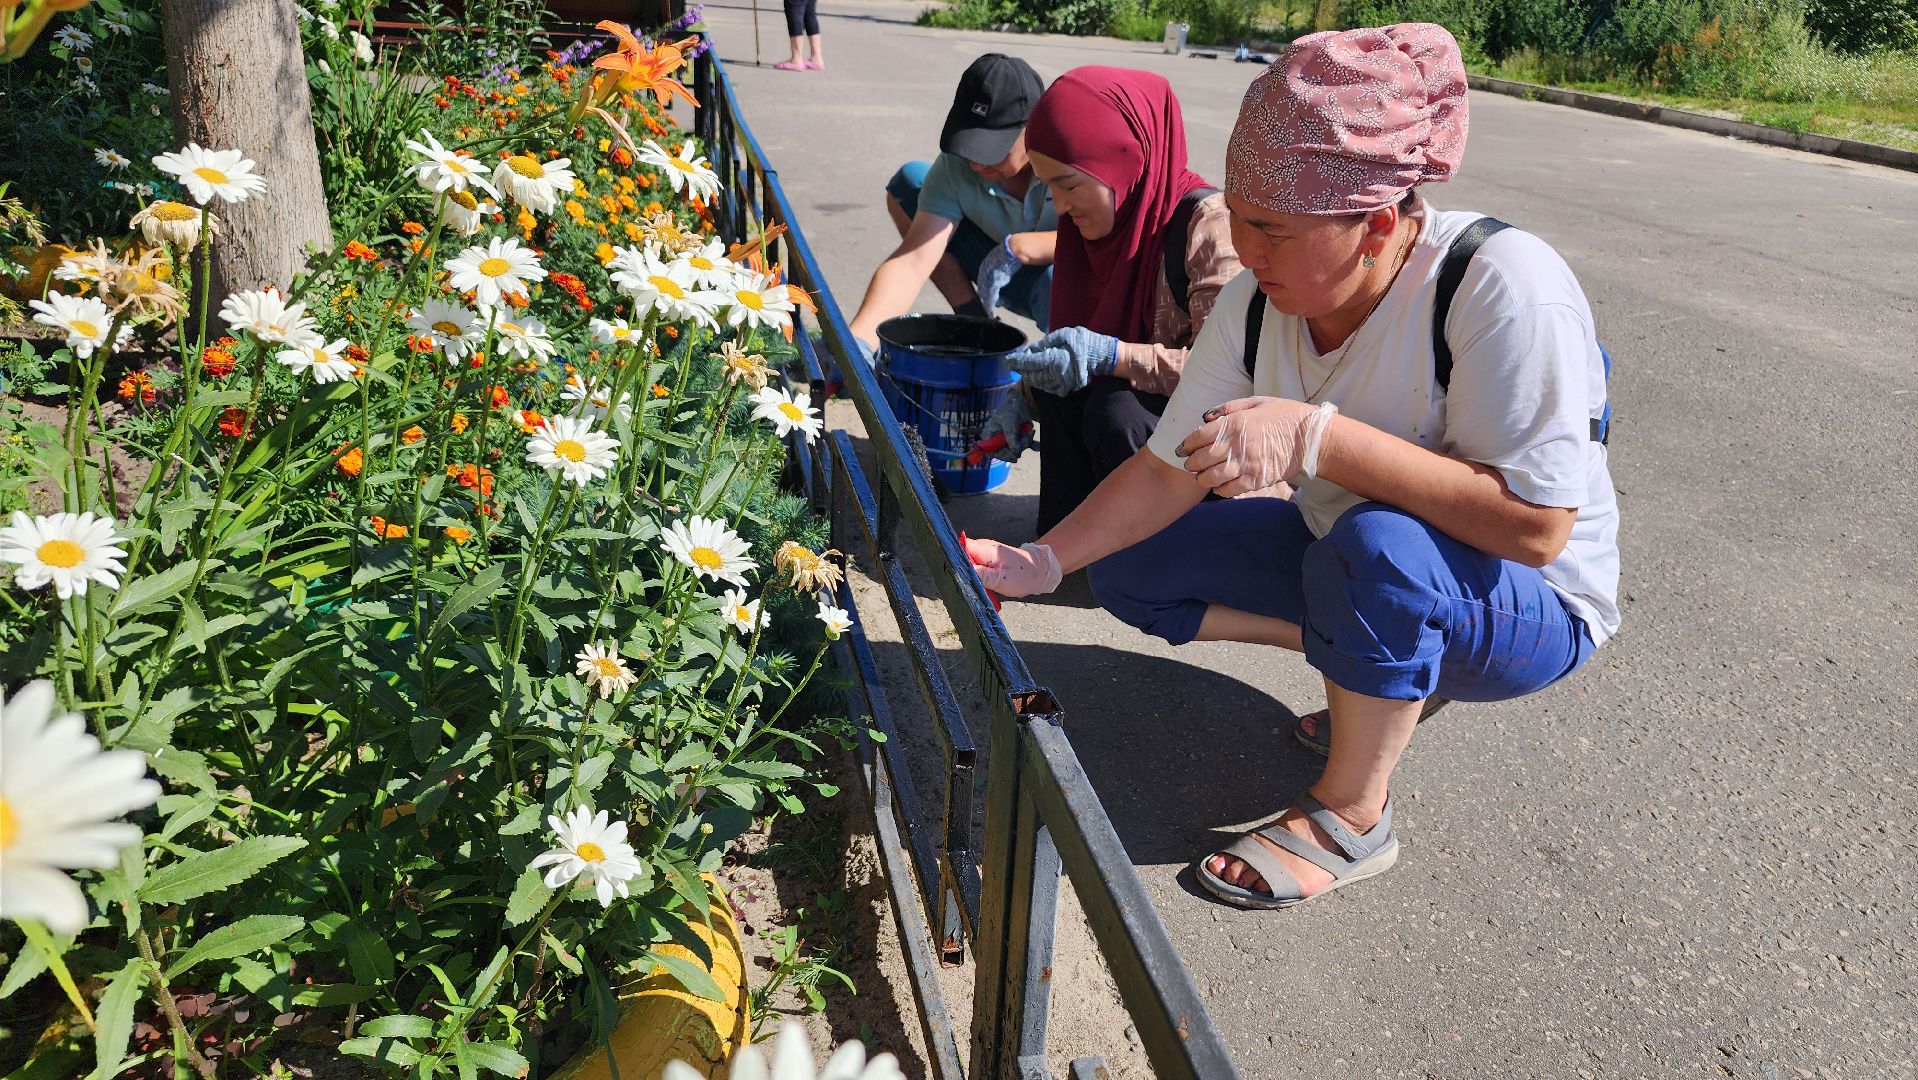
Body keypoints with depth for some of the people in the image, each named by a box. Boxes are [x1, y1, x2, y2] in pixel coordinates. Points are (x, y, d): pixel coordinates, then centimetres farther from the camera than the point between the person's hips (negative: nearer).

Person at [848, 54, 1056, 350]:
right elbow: (912, 261, -26)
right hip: (1010, 273, 5)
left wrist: (1019, 247, -36)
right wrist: (858, 340, -40)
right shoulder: (955, 167, -19)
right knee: (907, 183, -6)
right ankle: (972, 318, -2)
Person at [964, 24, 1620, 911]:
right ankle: (1380, 677, 7)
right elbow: (1169, 469, -6)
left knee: (1379, 543, -39)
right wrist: (1037, 563, -18)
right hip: (1351, 565, 6)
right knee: (1126, 569, -1)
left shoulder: (1504, 285, -31)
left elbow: (1537, 526, -34)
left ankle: (1350, 816, -13)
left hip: (1533, 606, -6)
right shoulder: (1259, 303, -12)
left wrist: (1315, 434, -40)